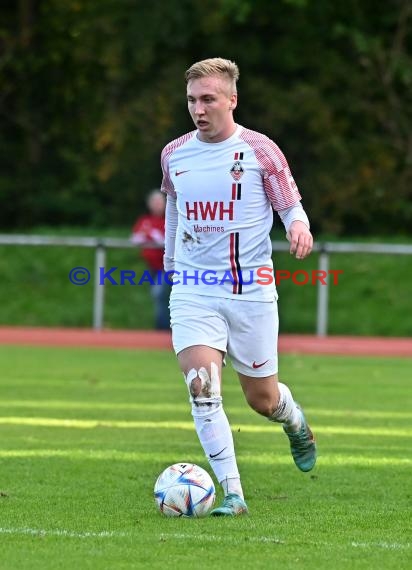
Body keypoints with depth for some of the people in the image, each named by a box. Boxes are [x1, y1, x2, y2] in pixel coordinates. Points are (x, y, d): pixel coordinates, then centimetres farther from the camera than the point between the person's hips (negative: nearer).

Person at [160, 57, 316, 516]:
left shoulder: (260, 151, -6)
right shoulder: (174, 154, 5)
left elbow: (290, 206, -1)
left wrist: (299, 226, -24)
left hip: (252, 290, -2)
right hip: (193, 292, 2)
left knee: (262, 398, 9)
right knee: (201, 387, -18)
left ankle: (294, 420, 47)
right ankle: (232, 493, -14)